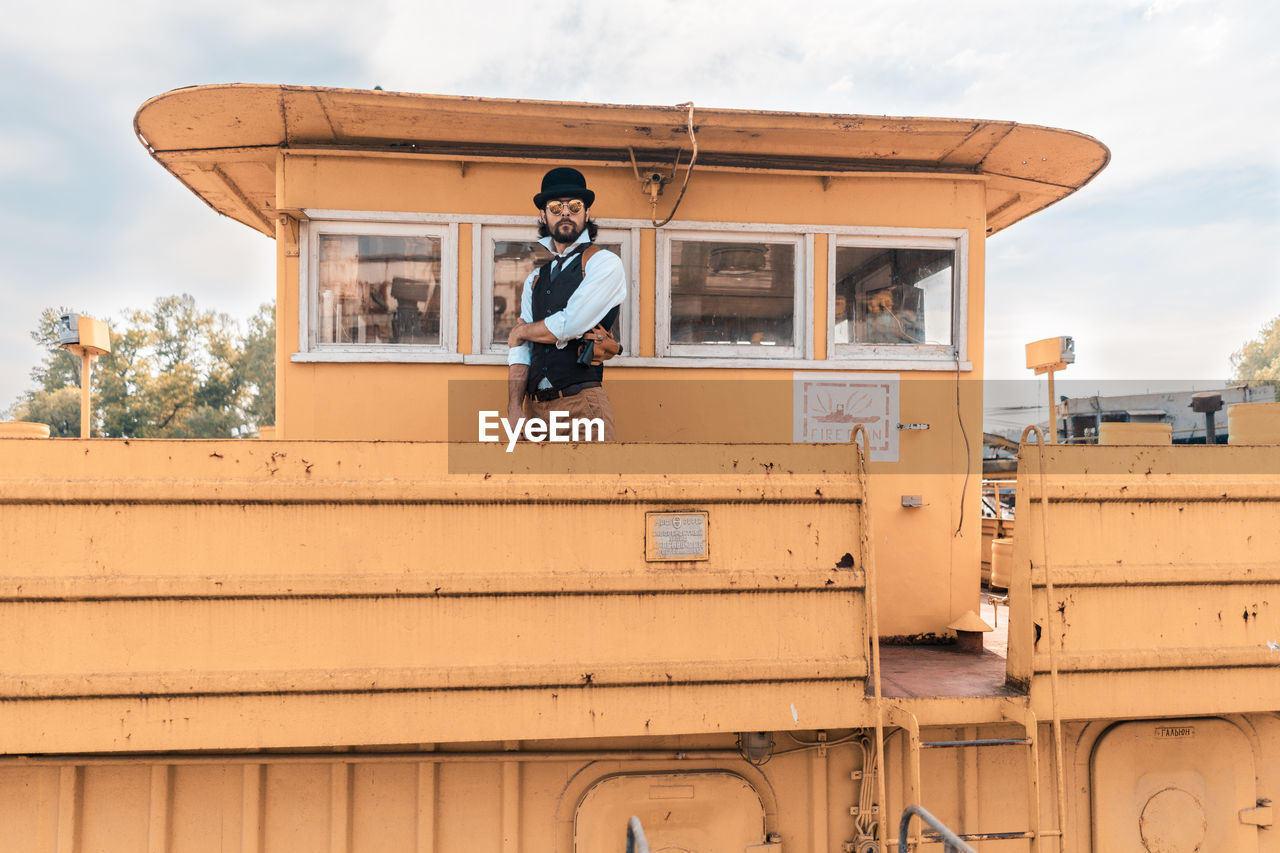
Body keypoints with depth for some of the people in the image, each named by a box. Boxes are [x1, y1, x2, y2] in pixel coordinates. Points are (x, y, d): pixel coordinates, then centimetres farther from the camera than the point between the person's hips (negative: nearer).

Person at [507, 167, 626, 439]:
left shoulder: (605, 263, 0)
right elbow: (520, 350, 9)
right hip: (536, 406, 5)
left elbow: (569, 326, -12)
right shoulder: (535, 277, 18)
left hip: (582, 402, -5)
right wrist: (514, 407, -5)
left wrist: (521, 332, 6)